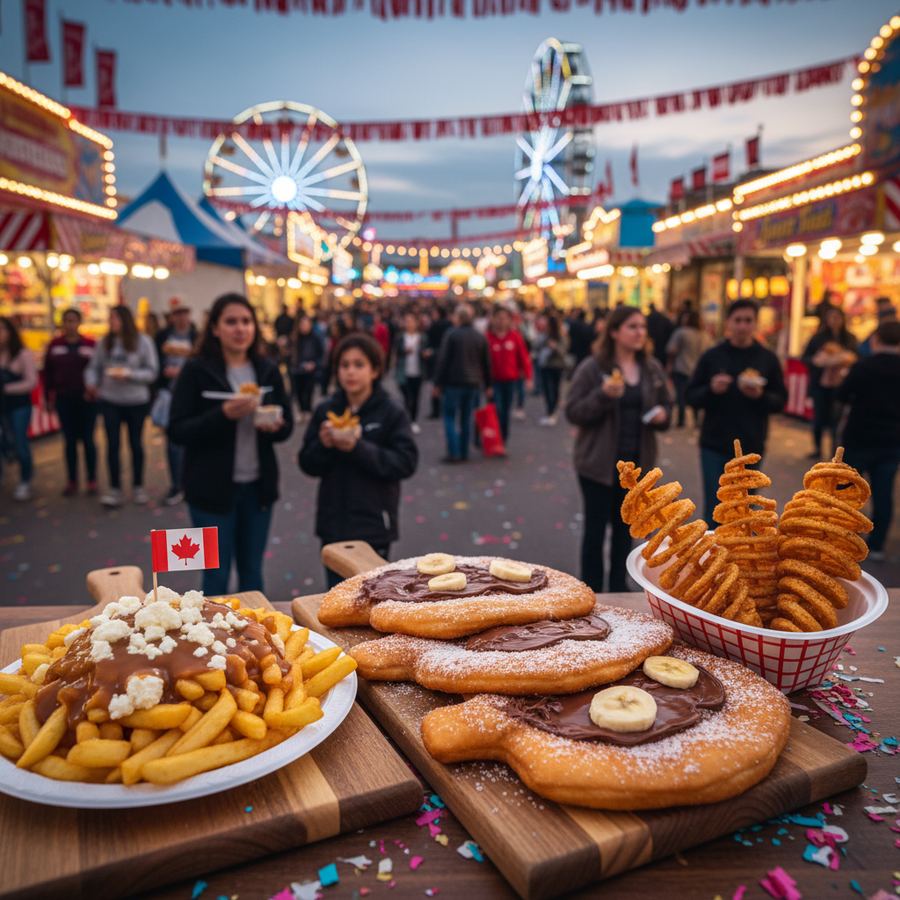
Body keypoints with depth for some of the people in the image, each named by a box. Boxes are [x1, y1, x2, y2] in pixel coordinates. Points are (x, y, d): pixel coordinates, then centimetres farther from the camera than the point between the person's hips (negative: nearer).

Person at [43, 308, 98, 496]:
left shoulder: (91, 344, -4)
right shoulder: (55, 345, 3)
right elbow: (48, 372, 7)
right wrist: (49, 398, 5)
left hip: (87, 399, -2)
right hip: (64, 399, 2)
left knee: (87, 440, 3)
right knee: (70, 441, 8)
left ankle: (92, 480, 14)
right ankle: (72, 481, 17)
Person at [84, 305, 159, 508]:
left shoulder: (143, 342, -5)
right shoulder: (104, 343, 4)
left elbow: (152, 372, -7)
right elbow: (93, 367, 6)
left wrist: (129, 374, -19)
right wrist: (91, 383, -13)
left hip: (137, 402, -2)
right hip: (109, 401, 2)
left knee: (136, 443, 11)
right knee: (112, 444, 1)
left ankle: (138, 487, 24)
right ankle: (114, 488, 9)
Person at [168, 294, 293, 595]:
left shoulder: (268, 370, 4)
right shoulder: (196, 370, -8)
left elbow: (288, 425, 9)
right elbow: (177, 431, -12)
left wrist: (275, 426, -15)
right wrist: (224, 414, -25)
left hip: (258, 487, 4)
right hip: (212, 489, -4)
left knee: (252, 573, 17)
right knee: (216, 576, 7)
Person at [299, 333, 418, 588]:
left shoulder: (392, 412, -6)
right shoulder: (325, 410, 4)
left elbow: (407, 462, -13)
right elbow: (307, 464, 6)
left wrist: (359, 448, -21)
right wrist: (324, 445, -15)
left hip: (374, 524, -3)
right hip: (333, 522, 3)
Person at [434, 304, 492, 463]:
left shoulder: (451, 334, -8)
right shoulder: (480, 337, 8)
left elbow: (443, 360, -10)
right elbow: (486, 363, 12)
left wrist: (438, 383, -6)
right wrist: (487, 385, 18)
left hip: (453, 382, -5)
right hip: (473, 384, 5)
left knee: (450, 417, 1)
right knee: (466, 418, 11)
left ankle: (454, 453, -7)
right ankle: (464, 453, 14)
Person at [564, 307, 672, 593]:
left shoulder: (652, 369, 5)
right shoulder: (592, 368, -10)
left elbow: (666, 403, 16)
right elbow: (573, 413, -13)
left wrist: (663, 414, -8)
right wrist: (603, 395, -28)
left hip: (636, 461, 5)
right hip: (599, 462, -5)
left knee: (625, 525, 16)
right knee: (596, 527, 3)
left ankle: (619, 585, 31)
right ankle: (592, 590, 16)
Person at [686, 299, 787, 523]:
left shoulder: (768, 358, 3)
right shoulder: (712, 356, 0)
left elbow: (781, 400, 4)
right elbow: (691, 396, 1)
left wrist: (760, 396, -16)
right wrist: (711, 389, -19)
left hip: (751, 448, 1)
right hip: (714, 446, -1)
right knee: (713, 509, -1)